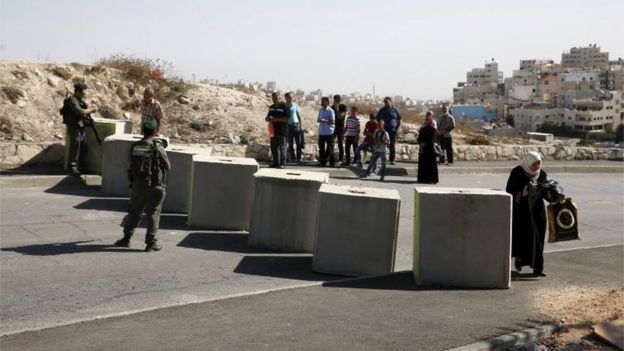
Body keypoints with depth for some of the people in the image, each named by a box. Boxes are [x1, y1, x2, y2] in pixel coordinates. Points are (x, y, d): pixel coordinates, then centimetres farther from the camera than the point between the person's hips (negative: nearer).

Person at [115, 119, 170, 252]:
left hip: (138, 185, 4)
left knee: (133, 212, 17)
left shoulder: (134, 147, 1)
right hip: (154, 186, -4)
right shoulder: (157, 147, -13)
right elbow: (168, 167, -7)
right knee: (153, 214, 4)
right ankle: (151, 242, 6)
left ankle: (126, 238, 22)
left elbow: (132, 164, 8)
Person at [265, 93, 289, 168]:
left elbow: (286, 119, -13)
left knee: (282, 147, -6)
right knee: (274, 147, 8)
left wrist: (276, 119, -21)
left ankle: (282, 163, -5)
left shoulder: (284, 106, -5)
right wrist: (268, 119, -2)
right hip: (273, 130, 7)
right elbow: (267, 118, 23)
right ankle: (276, 162, 15)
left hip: (282, 130, -7)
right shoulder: (271, 107, 16)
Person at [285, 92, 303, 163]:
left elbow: (299, 116, 9)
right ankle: (292, 158, 13)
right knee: (290, 144, 4)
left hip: (296, 125, 0)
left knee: (299, 143, -5)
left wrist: (301, 126, 3)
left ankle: (299, 158, 1)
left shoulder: (295, 105, 5)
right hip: (288, 126, 0)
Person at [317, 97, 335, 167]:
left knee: (330, 148, -1)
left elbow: (333, 121, -12)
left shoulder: (330, 111, -8)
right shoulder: (320, 110, 13)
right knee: (321, 148, 8)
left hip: (329, 132, -6)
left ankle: (331, 163, 6)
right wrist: (318, 120, -2)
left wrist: (325, 121, -23)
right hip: (321, 132, 6)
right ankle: (322, 162, 16)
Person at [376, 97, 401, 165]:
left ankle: (392, 160, 7)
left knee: (392, 146, 0)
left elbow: (399, 121, 10)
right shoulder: (381, 110, 6)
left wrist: (397, 129, 0)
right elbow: (377, 120, 12)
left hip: (393, 131, -1)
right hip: (383, 131, 1)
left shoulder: (395, 110, 4)